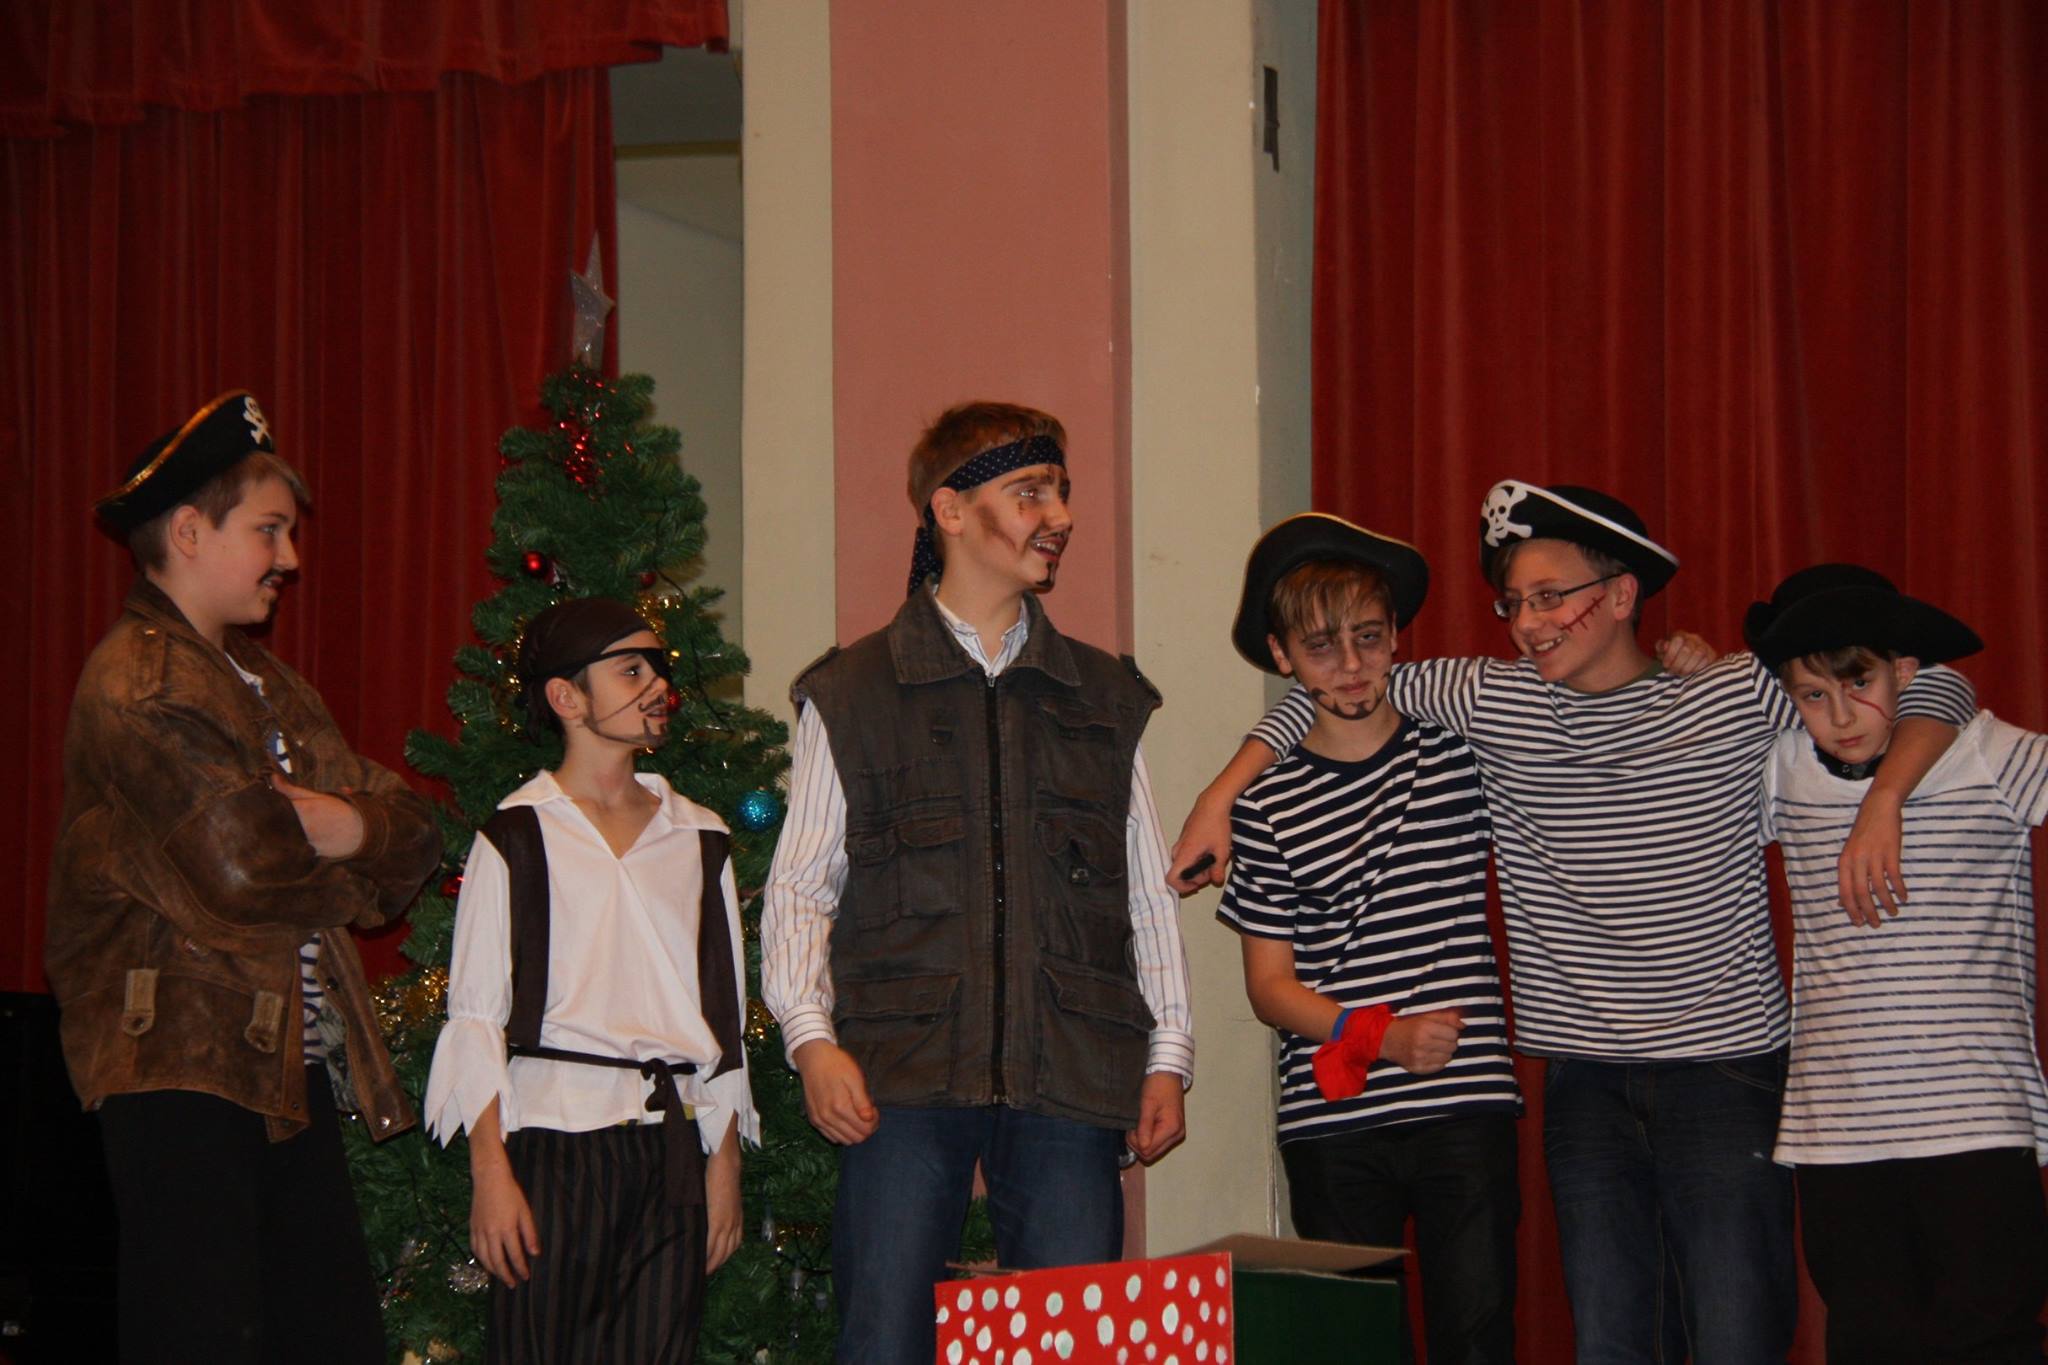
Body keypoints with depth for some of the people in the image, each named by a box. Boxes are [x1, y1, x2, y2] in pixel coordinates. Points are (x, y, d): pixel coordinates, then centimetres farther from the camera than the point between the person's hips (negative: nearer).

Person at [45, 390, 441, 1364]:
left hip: (293, 1065, 9)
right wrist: (340, 846, -1)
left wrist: (348, 827, -11)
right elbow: (246, 871, -21)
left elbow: (413, 839, 12)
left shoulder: (266, 687, 20)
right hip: (182, 1072, -9)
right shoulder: (142, 685, -11)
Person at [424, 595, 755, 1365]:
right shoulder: (519, 835, 3)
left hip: (671, 1143, 4)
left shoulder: (699, 839, 15)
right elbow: (475, 1012, -1)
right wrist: (490, 1171, -9)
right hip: (554, 1135, -3)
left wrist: (724, 1161, 10)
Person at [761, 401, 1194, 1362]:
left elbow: (1149, 893, 18)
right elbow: (799, 887, 6)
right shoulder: (850, 695, 10)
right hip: (903, 1073, -2)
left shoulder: (1106, 697, 18)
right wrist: (811, 1037, -8)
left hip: (1070, 1076, 2)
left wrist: (1167, 1055, 9)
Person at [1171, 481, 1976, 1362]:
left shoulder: (1736, 696, -4)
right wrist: (1223, 794, 9)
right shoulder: (1492, 704, 3)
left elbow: (1933, 688, -1)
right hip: (1584, 1080, 3)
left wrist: (1880, 807, -17)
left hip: (1727, 1066, -3)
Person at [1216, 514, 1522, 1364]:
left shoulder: (1460, 755, 5)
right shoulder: (1268, 806, 3)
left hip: (1466, 1107, 1)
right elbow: (1269, 985, 3)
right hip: (1335, 1121, 0)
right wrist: (1382, 1037, -11)